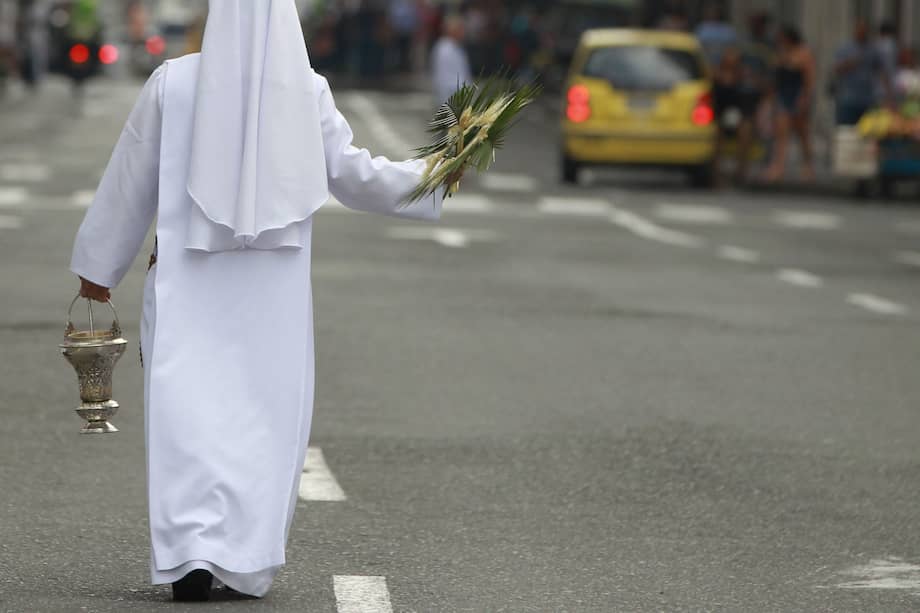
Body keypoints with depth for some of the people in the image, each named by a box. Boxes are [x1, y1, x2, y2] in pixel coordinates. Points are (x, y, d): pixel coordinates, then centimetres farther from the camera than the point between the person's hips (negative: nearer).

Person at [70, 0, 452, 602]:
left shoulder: (173, 83, -5)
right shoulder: (306, 89, -4)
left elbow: (130, 180, 2)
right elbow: (353, 173, 0)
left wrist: (99, 265, 12)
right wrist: (429, 176, 15)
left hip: (188, 279, -1)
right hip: (275, 284, 1)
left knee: (187, 411, -1)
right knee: (268, 415, 9)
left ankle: (192, 547, -15)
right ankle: (248, 560, 9)